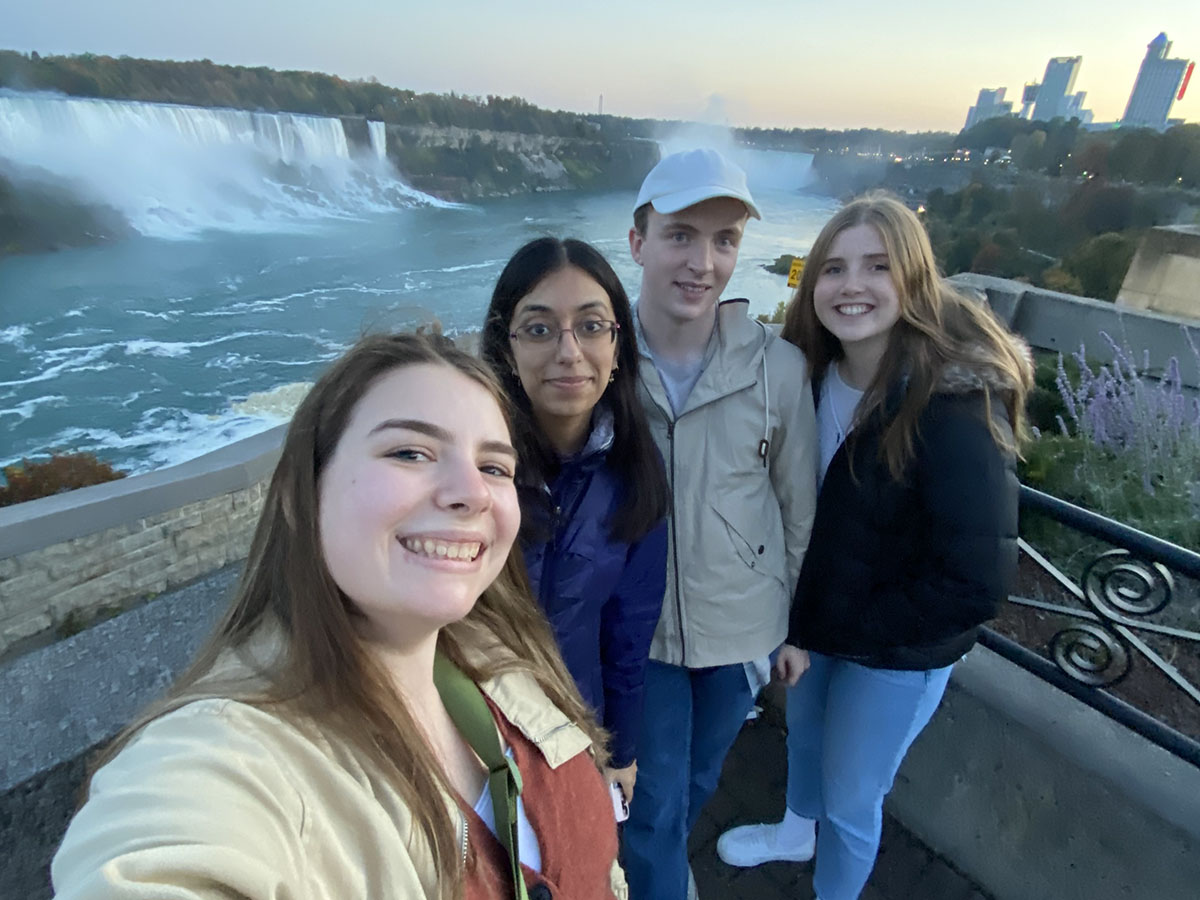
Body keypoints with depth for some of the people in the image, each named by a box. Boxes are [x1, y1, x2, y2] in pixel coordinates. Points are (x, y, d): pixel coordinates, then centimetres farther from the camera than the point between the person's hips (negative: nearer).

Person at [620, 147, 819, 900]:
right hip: (637, 628, -2)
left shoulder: (779, 367, -14)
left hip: (744, 624, 2)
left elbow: (800, 505, -2)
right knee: (653, 800, 13)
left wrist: (798, 619, 6)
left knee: (698, 780, 27)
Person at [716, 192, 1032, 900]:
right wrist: (798, 610, -5)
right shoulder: (813, 372, -10)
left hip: (899, 654, -6)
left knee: (850, 800, 16)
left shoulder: (957, 404, -29)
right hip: (814, 621, 6)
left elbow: (978, 582, -27)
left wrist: (843, 628, -18)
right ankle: (795, 831, 62)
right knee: (804, 728, 30)